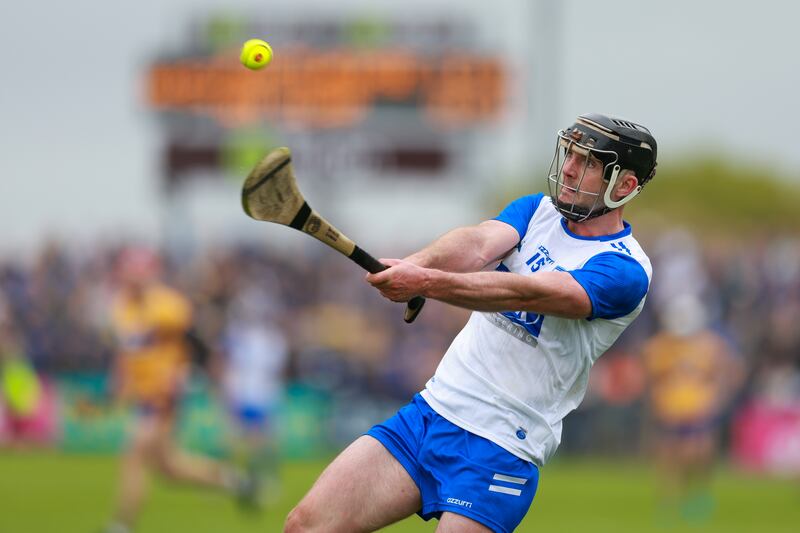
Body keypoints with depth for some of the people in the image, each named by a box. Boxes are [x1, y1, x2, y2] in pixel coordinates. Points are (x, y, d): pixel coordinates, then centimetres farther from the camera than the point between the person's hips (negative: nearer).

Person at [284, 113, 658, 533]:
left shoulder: (625, 270, -10)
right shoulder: (535, 210, 11)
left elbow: (525, 293, -25)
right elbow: (480, 244, -10)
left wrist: (428, 283, -38)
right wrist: (414, 265, -32)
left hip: (500, 449, -6)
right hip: (429, 411, 6)